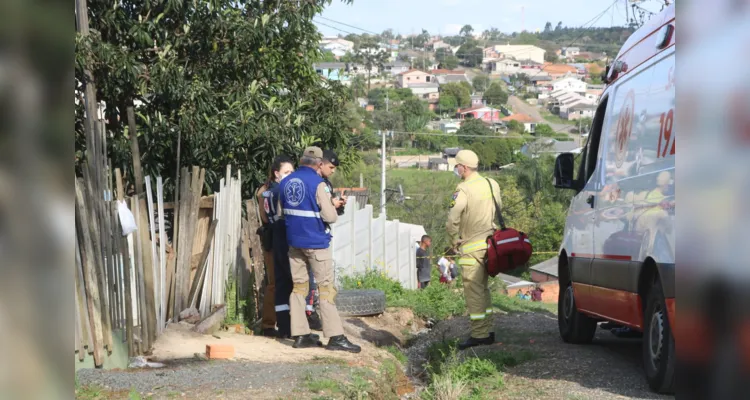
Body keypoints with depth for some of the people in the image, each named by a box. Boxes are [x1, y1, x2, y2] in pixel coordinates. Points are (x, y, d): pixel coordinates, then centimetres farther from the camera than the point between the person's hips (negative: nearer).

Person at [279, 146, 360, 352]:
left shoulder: (286, 182, 6)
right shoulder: (318, 183, -16)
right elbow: (330, 216, -17)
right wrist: (333, 207, 4)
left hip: (294, 241, 6)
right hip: (316, 242, -6)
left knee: (299, 286, 10)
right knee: (326, 287, -2)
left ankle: (300, 335, 9)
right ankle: (335, 337, -3)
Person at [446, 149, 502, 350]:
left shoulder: (463, 190, -17)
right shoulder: (492, 185, 7)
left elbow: (452, 221, -22)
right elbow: (497, 212, 13)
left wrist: (455, 241, -6)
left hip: (471, 248, -8)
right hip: (489, 242, 8)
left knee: (474, 291, -3)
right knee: (483, 288, 17)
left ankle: (479, 335, -3)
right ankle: (487, 332, 21)